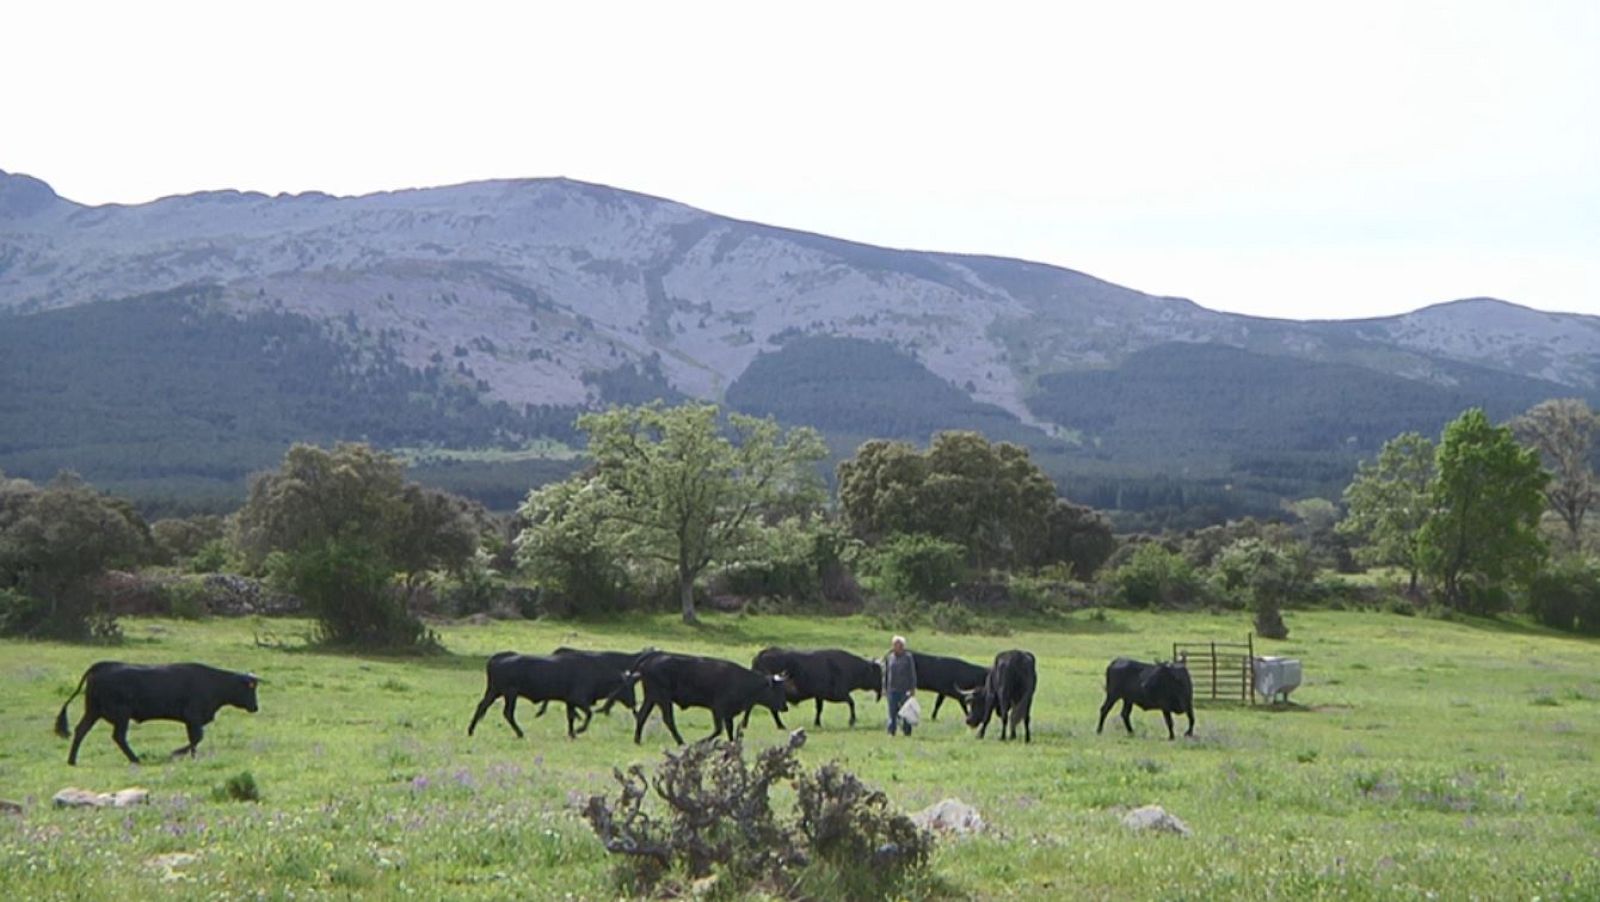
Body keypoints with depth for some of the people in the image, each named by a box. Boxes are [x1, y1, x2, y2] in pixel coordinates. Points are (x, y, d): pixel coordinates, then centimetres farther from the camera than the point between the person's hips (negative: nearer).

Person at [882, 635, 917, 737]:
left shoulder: (908, 657, -1)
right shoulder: (889, 657, 8)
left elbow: (912, 674, -1)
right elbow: (885, 673, 13)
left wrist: (913, 688, -6)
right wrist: (884, 688, 9)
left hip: (905, 690, -2)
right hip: (892, 689, 2)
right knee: (892, 712, 1)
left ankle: (907, 731, 8)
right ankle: (891, 731, 4)